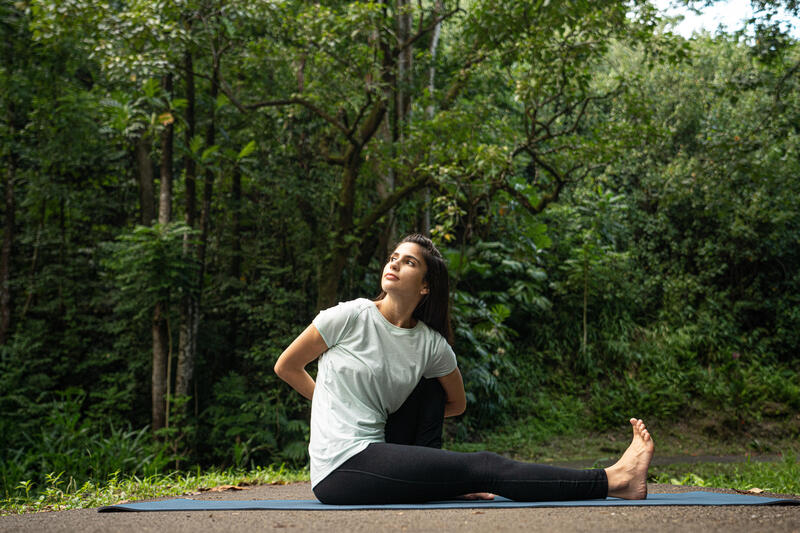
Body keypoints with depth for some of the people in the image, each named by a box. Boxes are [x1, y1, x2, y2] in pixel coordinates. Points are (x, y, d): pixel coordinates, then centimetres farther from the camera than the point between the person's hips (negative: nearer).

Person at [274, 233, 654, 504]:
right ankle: (612, 481, -11)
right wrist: (332, 404, 8)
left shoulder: (431, 345, 3)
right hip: (340, 469, -5)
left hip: (375, 451, 5)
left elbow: (457, 403, 19)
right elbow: (286, 367, 2)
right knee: (481, 467, -11)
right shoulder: (349, 318, -9)